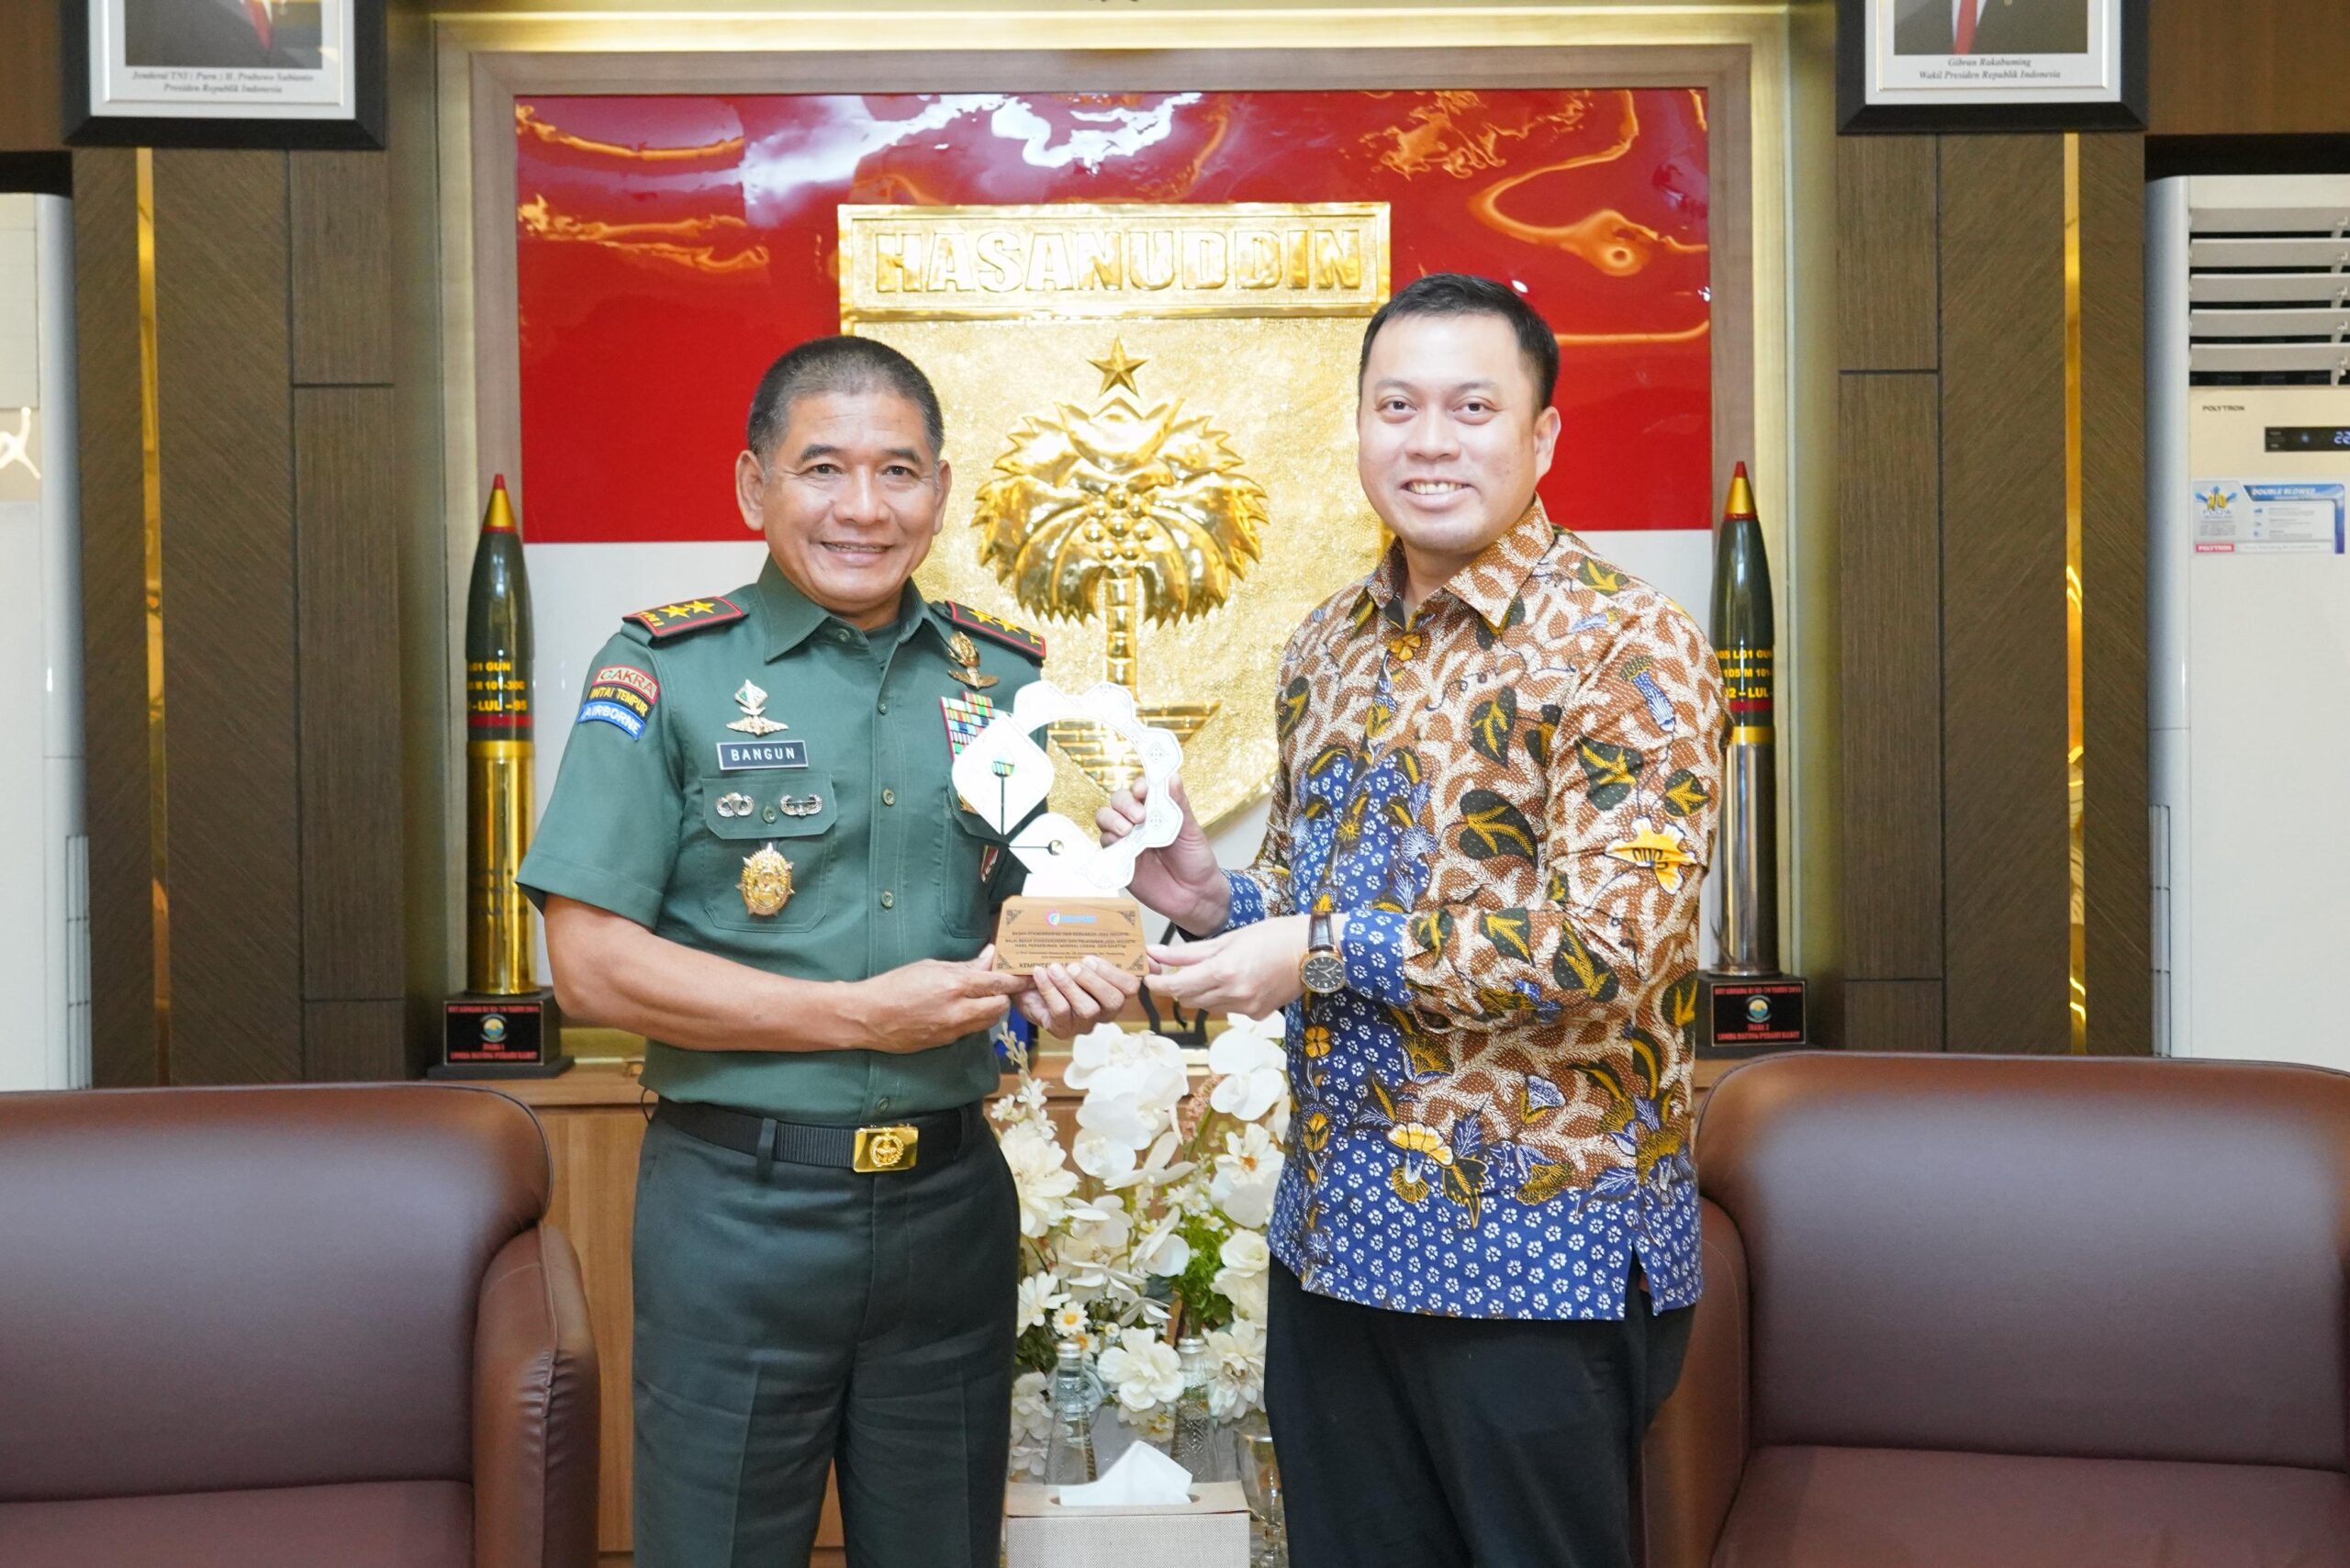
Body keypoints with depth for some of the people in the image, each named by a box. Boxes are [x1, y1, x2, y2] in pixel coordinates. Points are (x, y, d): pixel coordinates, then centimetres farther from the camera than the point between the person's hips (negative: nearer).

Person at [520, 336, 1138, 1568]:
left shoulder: (1003, 678, 7)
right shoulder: (665, 673, -6)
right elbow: (590, 963, -11)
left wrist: (1065, 980, -6)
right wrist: (859, 1015, -16)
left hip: (951, 1199, 4)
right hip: (740, 1202, -3)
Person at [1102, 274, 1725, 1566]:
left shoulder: (1627, 651, -13)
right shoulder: (1330, 644, 9)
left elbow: (1612, 944, -22)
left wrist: (1325, 951, -21)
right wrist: (1213, 897, -2)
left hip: (1537, 1258, -6)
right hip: (1333, 1236, 7)